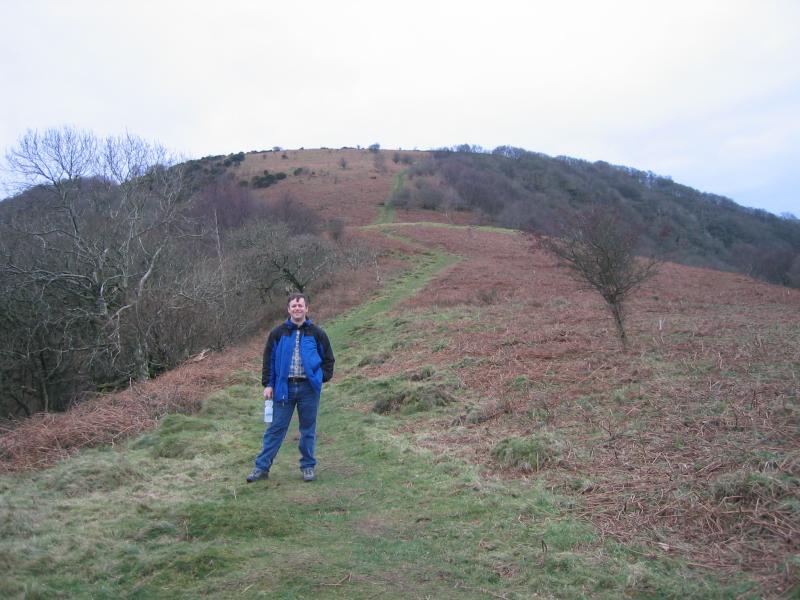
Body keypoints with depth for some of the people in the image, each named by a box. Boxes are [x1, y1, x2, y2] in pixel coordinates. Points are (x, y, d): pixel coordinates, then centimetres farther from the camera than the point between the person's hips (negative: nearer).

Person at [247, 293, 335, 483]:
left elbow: (328, 359, 10)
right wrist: (268, 384, 1)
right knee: (275, 428, 4)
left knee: (308, 430, 8)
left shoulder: (317, 333, 4)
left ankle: (308, 466, 21)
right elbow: (268, 359, 8)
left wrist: (321, 378, -1)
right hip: (284, 387, 0)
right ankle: (262, 467, 12)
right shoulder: (278, 333, 4)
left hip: (309, 388, 0)